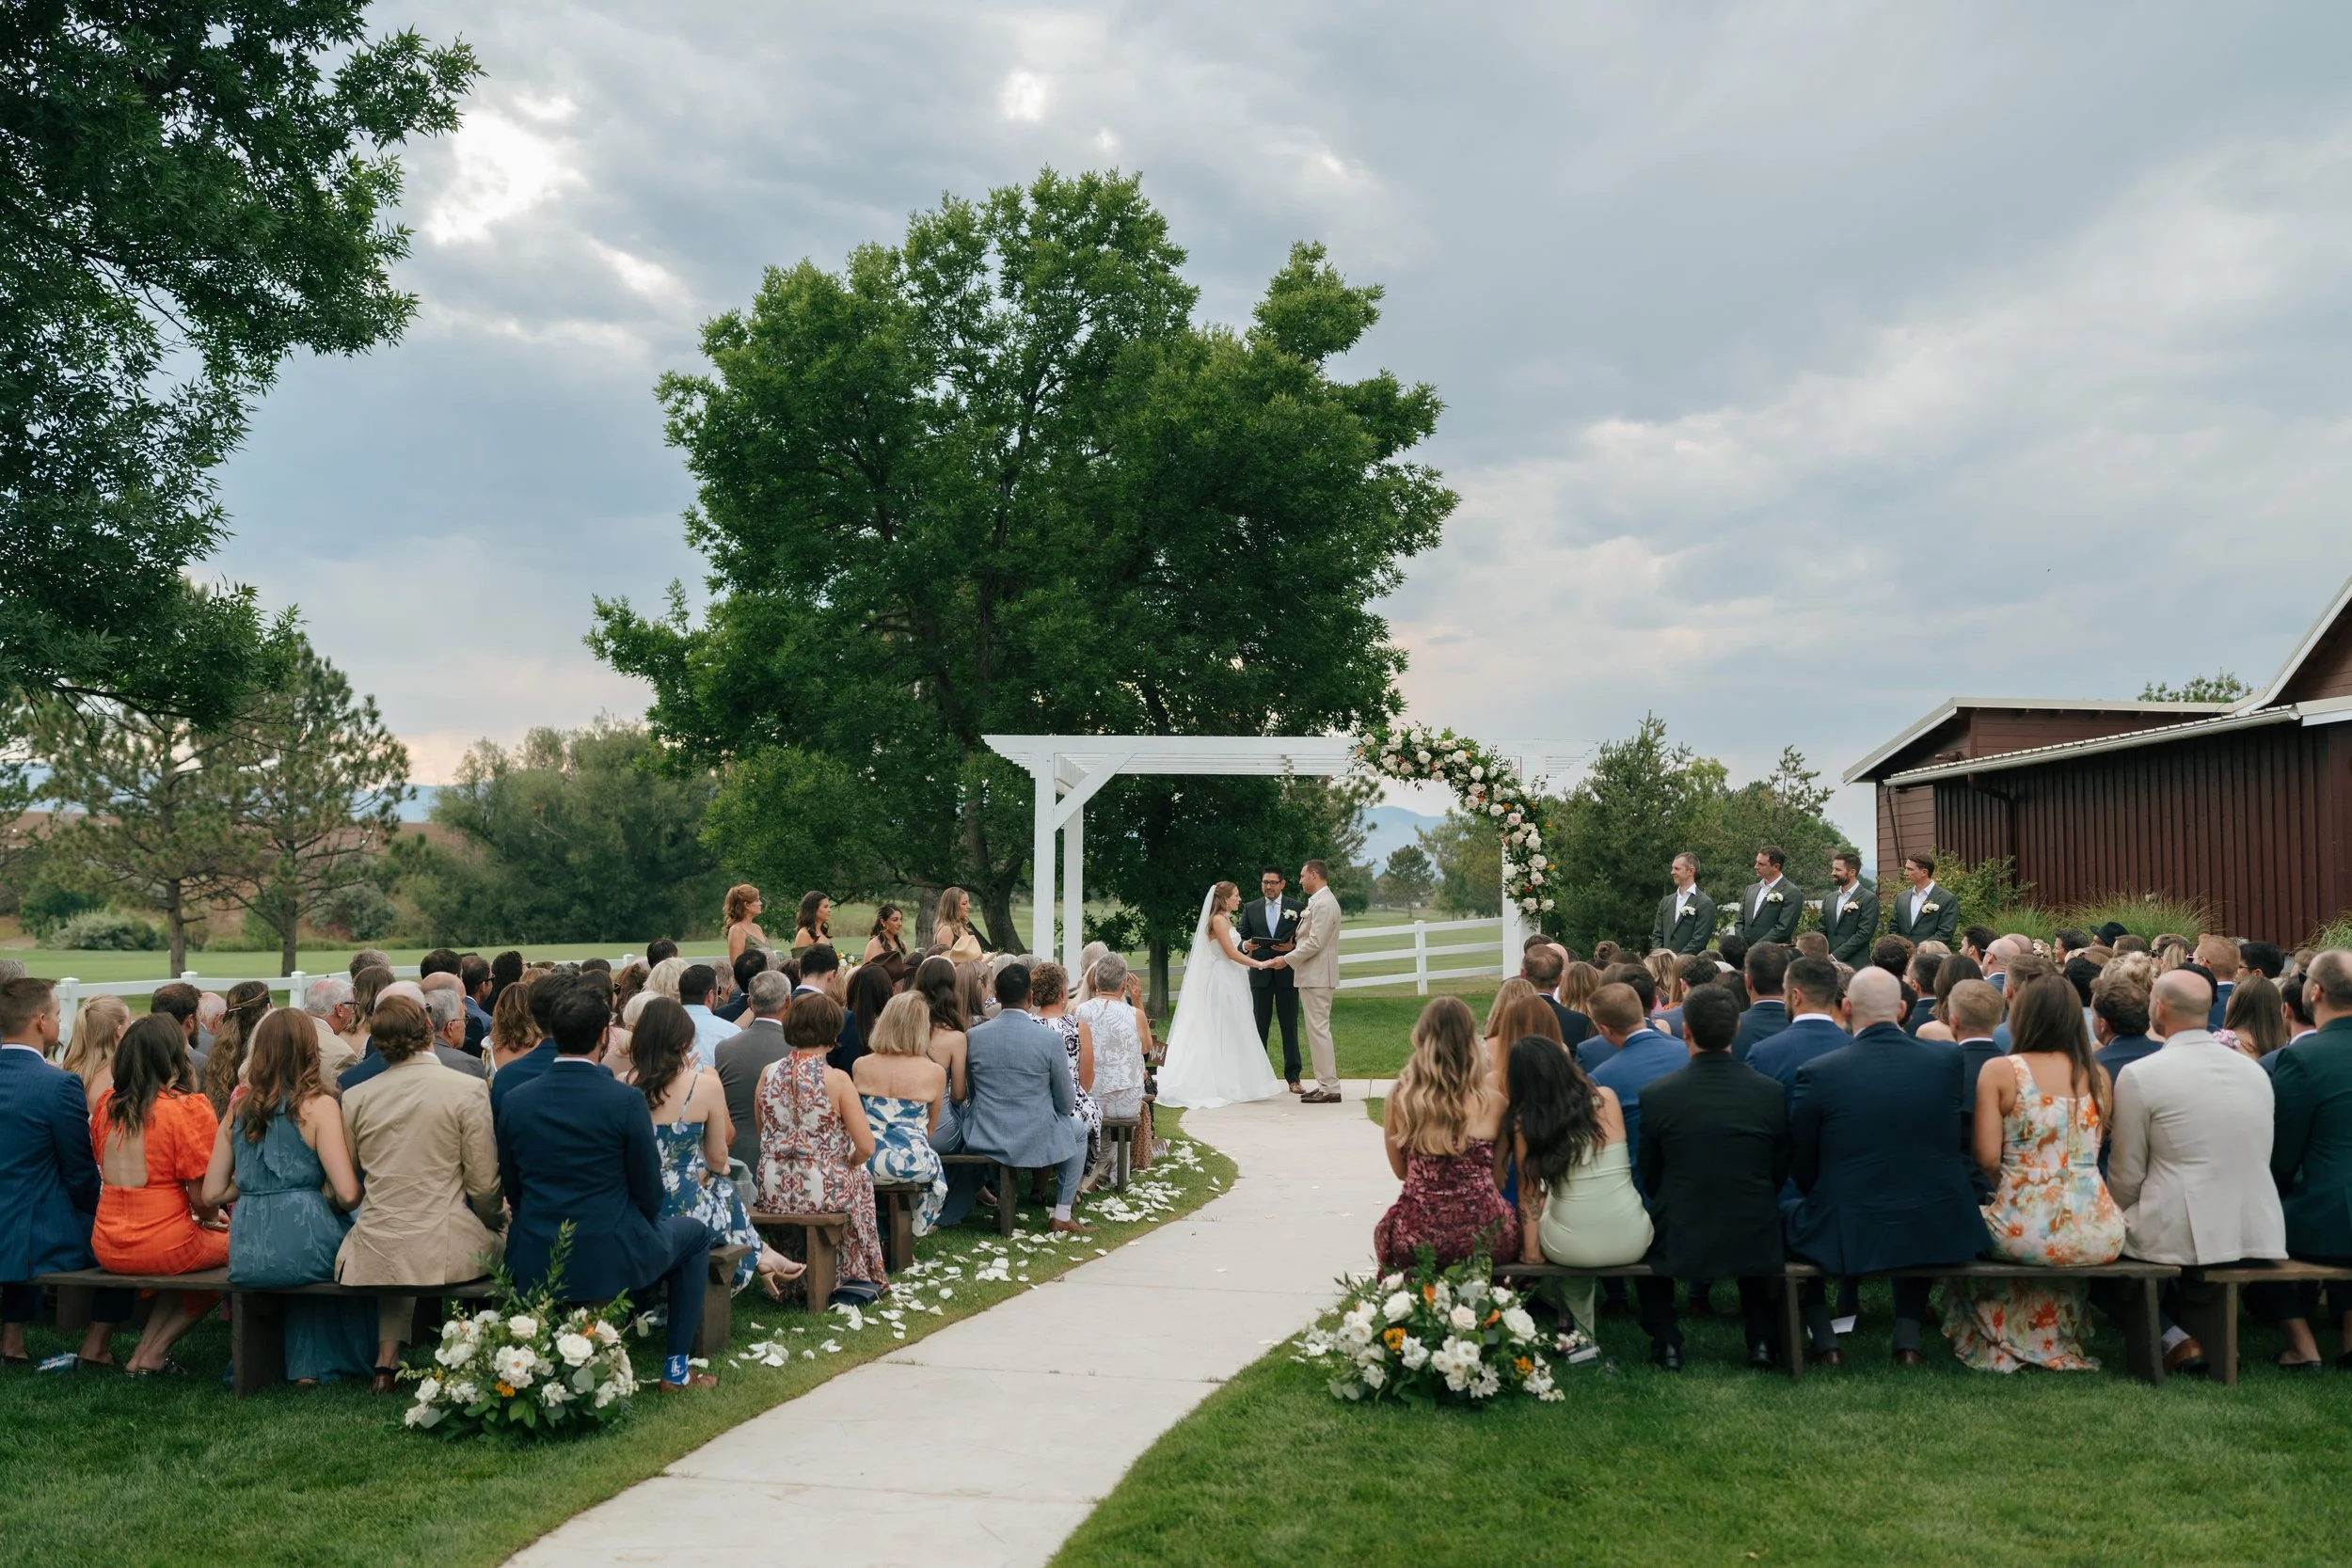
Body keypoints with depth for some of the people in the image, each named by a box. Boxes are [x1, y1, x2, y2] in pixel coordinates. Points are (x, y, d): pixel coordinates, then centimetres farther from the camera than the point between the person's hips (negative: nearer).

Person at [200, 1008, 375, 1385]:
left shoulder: (239, 1109, 10)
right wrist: (335, 1205, 10)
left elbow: (212, 1194, 13)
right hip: (303, 1247, -5)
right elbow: (348, 1194, -11)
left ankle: (306, 1365, 30)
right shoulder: (319, 1106, -5)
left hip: (248, 1259, 5)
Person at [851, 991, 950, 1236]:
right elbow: (930, 1126, 8)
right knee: (936, 1169, 31)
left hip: (867, 1161, 2)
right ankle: (917, 1230, 43)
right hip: (911, 1165, -2)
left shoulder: (860, 1066, 0)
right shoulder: (935, 1073, -7)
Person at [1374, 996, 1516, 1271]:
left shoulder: (1399, 1097, -1)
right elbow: (1498, 1174, 10)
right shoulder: (1492, 1096, -3)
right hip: (1485, 1236, 0)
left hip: (1415, 1238, 0)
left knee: (1386, 1229, 32)